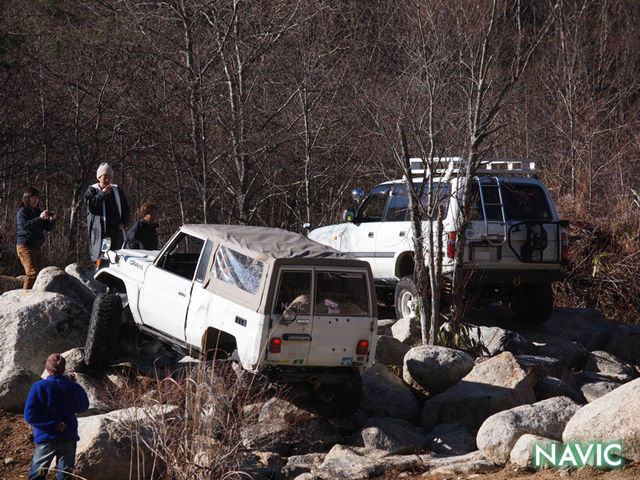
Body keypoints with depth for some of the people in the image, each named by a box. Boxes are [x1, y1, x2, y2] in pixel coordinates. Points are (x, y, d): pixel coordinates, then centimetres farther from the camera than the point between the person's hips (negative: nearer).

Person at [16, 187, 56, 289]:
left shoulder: (38, 212, 16)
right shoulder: (22, 211, -2)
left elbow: (48, 228, 13)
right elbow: (23, 225, -21)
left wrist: (52, 219, -8)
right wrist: (39, 218, -27)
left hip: (37, 246, 7)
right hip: (25, 245, -7)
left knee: (39, 273, 2)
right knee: (33, 272, -18)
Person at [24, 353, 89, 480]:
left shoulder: (39, 387, -7)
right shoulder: (73, 387, -1)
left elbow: (30, 416, -13)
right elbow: (83, 407, 18)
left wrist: (54, 425, -12)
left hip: (45, 438, -2)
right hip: (68, 439, 2)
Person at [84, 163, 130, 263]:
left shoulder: (118, 191, 15)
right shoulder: (91, 191, 4)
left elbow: (125, 209, 19)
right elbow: (90, 206, -13)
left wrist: (123, 223, 3)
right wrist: (102, 194, -15)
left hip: (116, 230, 4)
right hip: (99, 231, -3)